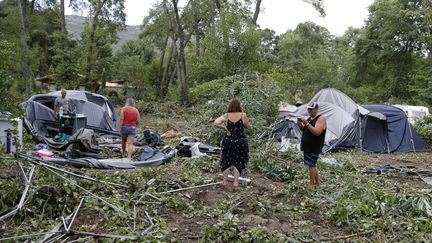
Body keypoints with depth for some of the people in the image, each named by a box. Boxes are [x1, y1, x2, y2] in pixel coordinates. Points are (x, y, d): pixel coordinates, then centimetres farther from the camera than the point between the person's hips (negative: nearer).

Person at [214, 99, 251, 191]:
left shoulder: (226, 116, -7)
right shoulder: (243, 115, -10)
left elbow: (215, 123, -18)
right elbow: (248, 126, 5)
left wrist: (224, 127, -6)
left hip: (228, 141, 1)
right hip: (240, 142, -1)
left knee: (226, 161, 17)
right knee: (238, 162, 12)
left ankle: (225, 182, 18)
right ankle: (235, 183, 7)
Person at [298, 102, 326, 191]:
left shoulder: (321, 119, -12)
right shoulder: (309, 118, 15)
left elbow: (317, 132, -25)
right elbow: (304, 130, 21)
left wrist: (307, 124, -29)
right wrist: (300, 125, 0)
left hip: (314, 147, -9)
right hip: (307, 146, 9)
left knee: (311, 165, -9)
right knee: (312, 164, 15)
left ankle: (311, 185, -3)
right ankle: (317, 183, 26)